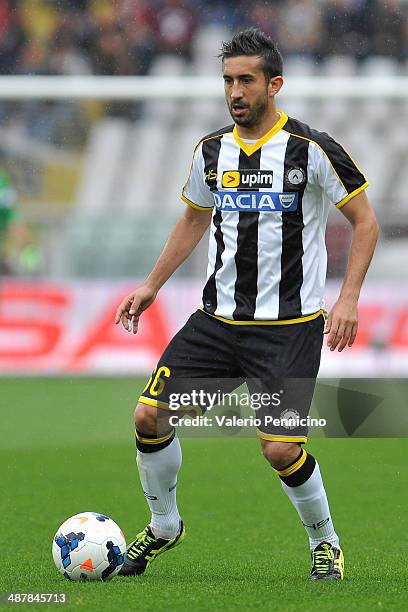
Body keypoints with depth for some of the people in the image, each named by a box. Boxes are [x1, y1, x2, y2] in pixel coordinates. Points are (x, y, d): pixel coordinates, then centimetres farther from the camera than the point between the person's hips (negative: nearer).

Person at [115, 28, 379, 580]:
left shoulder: (312, 150, -10)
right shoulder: (213, 151, 6)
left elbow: (365, 221, -4)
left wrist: (348, 298, -13)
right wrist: (151, 285, 18)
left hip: (290, 324, -5)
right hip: (219, 320, 5)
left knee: (280, 449, -14)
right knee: (150, 415, -6)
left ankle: (326, 543, 12)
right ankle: (164, 526, 18)